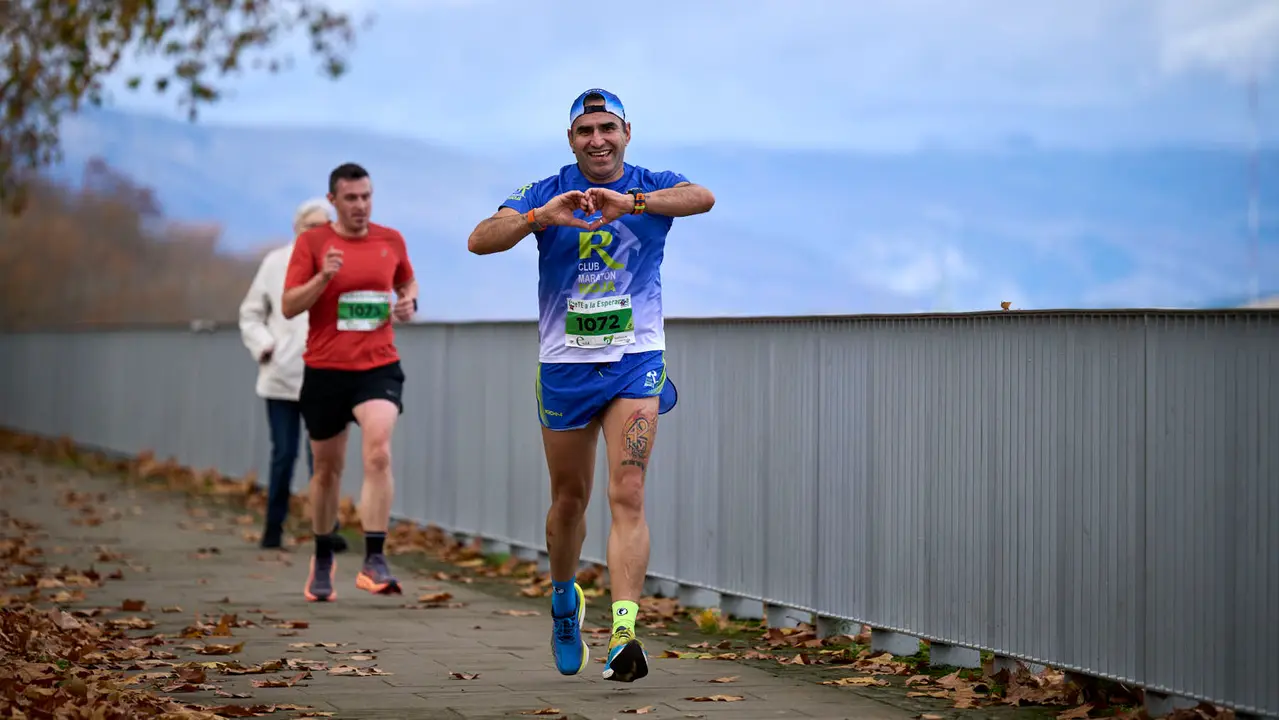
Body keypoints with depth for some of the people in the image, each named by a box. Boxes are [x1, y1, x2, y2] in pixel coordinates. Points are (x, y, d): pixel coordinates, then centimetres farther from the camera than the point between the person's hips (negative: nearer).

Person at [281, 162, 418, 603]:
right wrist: (323, 277, -22)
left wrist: (409, 302, 3)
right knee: (327, 468, 11)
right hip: (325, 369, 0)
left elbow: (407, 281, 25)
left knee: (378, 453, -22)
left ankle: (374, 560, -23)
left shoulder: (391, 241, 6)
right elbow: (289, 306, -6)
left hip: (378, 367, 0)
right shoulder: (312, 243, -2)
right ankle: (323, 561, 30)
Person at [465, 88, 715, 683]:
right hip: (564, 365, 2)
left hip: (636, 362, -2)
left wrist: (632, 202, -43)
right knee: (569, 497, 13)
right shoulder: (546, 194, 0)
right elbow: (479, 240, -14)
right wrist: (538, 217, -33)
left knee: (627, 495, -13)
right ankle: (564, 600, 39)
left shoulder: (652, 187, -2)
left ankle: (623, 634, -21)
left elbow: (703, 198, -25)